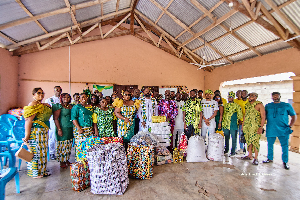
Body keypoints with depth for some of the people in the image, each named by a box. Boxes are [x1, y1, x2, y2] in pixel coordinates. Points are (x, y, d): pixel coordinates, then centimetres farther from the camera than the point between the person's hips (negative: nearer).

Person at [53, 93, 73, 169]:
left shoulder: (71, 106, 12)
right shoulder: (58, 106, -6)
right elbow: (56, 119, -10)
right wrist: (59, 129, -15)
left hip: (70, 129, 6)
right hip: (63, 129, -6)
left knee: (69, 146, 12)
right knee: (62, 145, 2)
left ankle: (67, 160, 26)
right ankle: (62, 162, 16)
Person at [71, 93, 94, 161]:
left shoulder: (91, 107, 15)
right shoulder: (76, 107, 0)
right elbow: (73, 118, -9)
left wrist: (93, 128, 10)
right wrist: (79, 128, -18)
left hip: (90, 129, 5)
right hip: (80, 129, -5)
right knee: (80, 145, -5)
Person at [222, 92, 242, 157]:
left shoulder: (237, 106, -5)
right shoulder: (225, 105, 11)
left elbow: (240, 115, -4)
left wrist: (234, 118, 1)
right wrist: (223, 121, 11)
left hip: (233, 125, -5)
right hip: (225, 125, 5)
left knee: (233, 139, 5)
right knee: (226, 138, 15)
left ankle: (233, 152, 17)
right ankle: (226, 150, 28)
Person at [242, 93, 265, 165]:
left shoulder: (259, 105, -5)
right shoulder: (247, 105, 13)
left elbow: (263, 117, -9)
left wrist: (261, 127, -16)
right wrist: (243, 124, 16)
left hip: (255, 127, -6)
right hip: (247, 126, 6)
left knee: (255, 141, -5)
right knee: (249, 141, 12)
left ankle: (256, 158, 6)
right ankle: (249, 156, 23)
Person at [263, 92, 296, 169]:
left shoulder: (287, 105, 6)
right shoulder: (268, 106, 10)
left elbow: (294, 116, 9)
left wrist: (290, 126, -2)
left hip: (283, 130, -1)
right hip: (270, 130, 2)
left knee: (285, 146, 0)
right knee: (269, 145, 11)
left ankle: (285, 162, 16)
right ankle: (270, 159, 27)